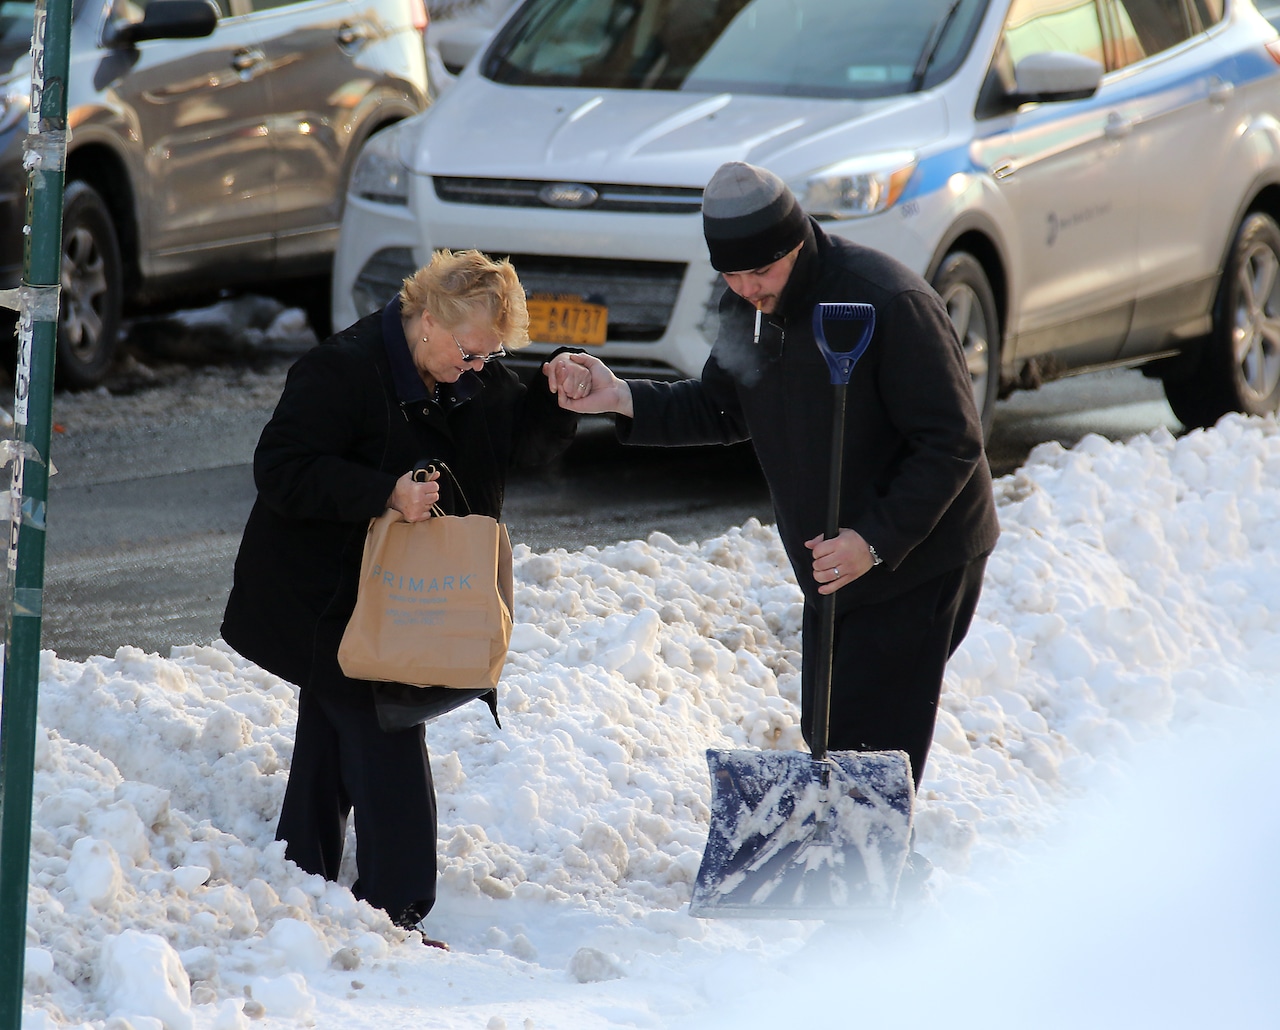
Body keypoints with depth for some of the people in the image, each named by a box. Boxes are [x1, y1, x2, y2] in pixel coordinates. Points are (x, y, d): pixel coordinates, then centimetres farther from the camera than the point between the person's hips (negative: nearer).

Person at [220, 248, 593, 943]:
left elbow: (525, 442, 10)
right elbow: (281, 469, -26)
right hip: (319, 594, -8)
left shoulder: (475, 378, 1)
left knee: (334, 739, 17)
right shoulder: (340, 371, -23)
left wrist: (554, 397, -12)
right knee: (383, 734, -14)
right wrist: (386, 493, -35)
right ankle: (395, 909, -13)